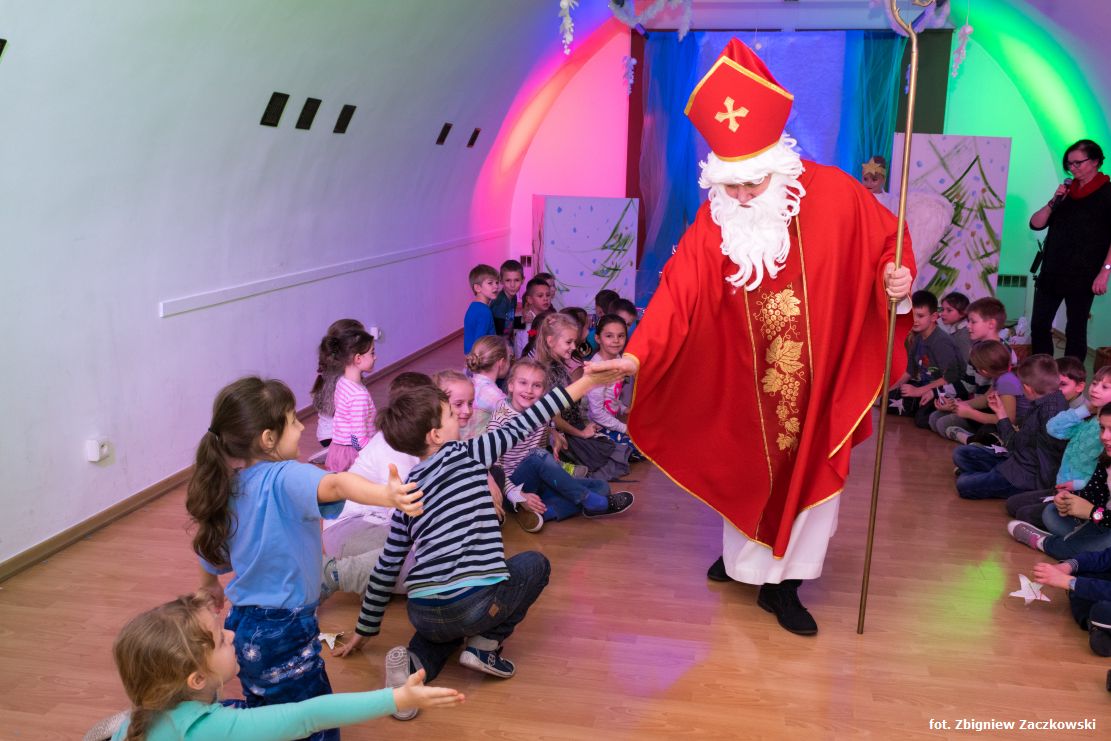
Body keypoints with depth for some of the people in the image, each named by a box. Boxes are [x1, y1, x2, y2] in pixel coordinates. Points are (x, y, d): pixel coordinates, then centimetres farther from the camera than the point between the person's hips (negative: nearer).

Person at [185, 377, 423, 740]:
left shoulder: (227, 485, 3)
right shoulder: (284, 479, -22)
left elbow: (210, 541, 19)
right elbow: (334, 484, -44)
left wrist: (210, 584, 40)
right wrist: (387, 495, -62)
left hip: (243, 625, 8)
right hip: (283, 632, -8)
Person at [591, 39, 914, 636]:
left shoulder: (834, 196, -16)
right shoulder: (714, 221, -12)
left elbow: (887, 241, -2)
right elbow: (677, 290, -20)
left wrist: (897, 275, -23)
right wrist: (637, 354, -31)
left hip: (820, 379, -1)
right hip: (745, 385, 1)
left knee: (812, 474, 7)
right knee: (746, 471, 16)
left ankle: (782, 583, 24)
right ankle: (745, 558, 42)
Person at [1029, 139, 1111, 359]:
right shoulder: (1067, 191, 14)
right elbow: (1035, 224, 10)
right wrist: (1053, 202, -5)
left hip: (1082, 277, -6)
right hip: (1052, 273, 6)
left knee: (1075, 331, 2)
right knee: (1039, 326, 5)